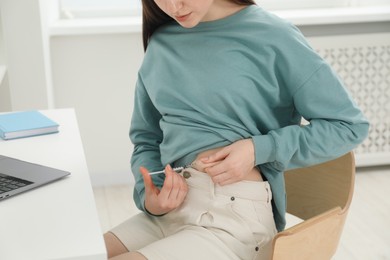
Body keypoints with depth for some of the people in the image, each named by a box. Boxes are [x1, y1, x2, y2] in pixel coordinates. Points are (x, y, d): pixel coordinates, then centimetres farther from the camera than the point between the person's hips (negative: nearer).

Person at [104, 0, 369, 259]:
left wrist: (260, 149, -14)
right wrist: (149, 197, -3)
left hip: (236, 215, -5)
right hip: (169, 209, 6)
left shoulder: (271, 37, -5)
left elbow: (350, 125, -3)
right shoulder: (161, 44, 9)